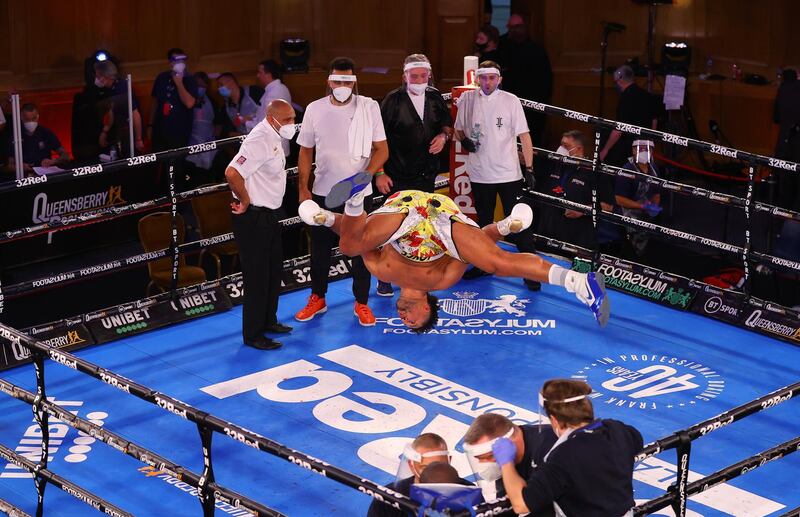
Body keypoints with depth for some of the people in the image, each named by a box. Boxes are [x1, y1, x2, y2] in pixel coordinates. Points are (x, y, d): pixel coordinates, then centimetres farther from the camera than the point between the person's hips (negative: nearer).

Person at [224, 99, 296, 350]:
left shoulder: (274, 138, 9)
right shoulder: (260, 140, -24)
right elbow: (232, 173, -33)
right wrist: (245, 202, -20)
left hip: (269, 214, 10)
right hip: (253, 218, -10)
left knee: (274, 270, 20)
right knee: (257, 276, -2)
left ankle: (268, 320, 36)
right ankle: (252, 335, 6)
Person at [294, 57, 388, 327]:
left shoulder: (369, 107, -7)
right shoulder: (315, 109, -2)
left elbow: (381, 150, -6)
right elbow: (306, 151, 7)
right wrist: (303, 188, 1)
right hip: (323, 193, 2)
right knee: (320, 248, 12)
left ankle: (362, 303, 21)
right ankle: (317, 299, 29)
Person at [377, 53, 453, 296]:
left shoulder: (435, 98, 3)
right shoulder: (393, 100, -12)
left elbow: (447, 123, 18)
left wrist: (444, 135, -6)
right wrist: (379, 173, -14)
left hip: (427, 174, 5)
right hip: (398, 177, -5)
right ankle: (385, 278, 7)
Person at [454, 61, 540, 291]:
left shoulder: (510, 100, -6)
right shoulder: (467, 99, 2)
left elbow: (524, 135, -6)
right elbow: (458, 128, 14)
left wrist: (529, 167, -12)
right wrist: (464, 140, -9)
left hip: (509, 174, -3)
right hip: (480, 174, 3)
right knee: (484, 222, 17)